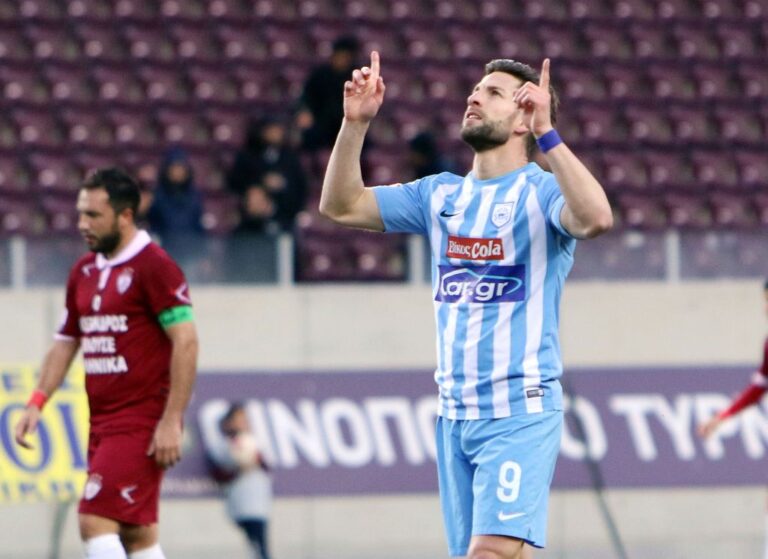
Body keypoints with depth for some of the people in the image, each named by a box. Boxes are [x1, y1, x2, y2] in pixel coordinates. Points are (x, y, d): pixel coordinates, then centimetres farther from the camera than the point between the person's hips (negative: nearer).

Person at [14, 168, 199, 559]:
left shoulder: (153, 266, -10)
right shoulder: (83, 272, 15)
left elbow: (186, 341, -14)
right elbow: (65, 343, 22)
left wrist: (171, 422, -18)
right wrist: (37, 402, 9)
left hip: (142, 421, -8)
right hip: (102, 421, 8)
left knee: (95, 521, -16)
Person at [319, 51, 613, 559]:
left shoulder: (541, 192, -5)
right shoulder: (441, 195, 14)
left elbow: (596, 218, -27)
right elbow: (341, 205, 14)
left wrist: (546, 133, -32)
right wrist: (355, 123, 1)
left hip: (520, 414, -7)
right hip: (454, 415, 7)